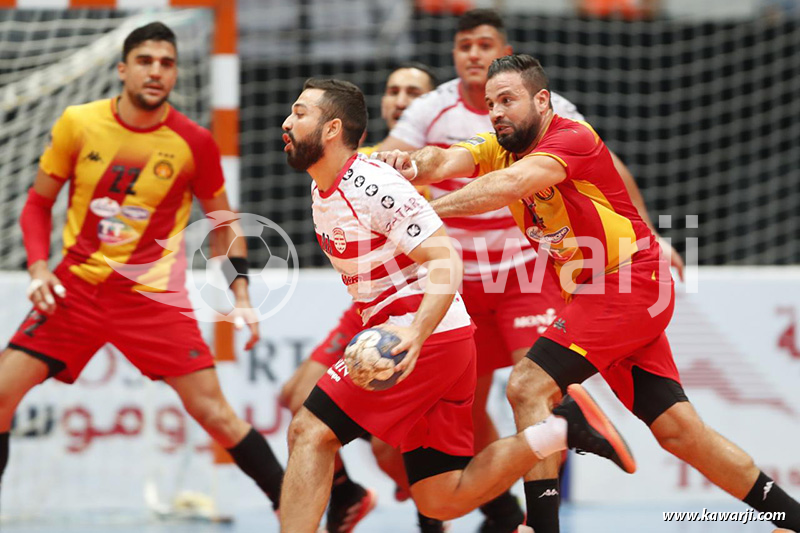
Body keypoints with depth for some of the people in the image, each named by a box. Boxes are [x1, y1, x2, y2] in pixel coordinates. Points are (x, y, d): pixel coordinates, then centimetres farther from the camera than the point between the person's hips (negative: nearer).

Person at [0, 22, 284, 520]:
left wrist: (241, 292, -1)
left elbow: (223, 219, 8)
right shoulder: (79, 124, -5)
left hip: (154, 293, -2)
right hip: (76, 286, 2)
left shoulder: (194, 142, -6)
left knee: (214, 411, -9)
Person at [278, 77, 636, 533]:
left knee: (309, 432, -13)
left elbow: (445, 260, -23)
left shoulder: (373, 186, -16)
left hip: (430, 337, -10)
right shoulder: (322, 193, 13)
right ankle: (563, 429, 5)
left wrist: (416, 333, -36)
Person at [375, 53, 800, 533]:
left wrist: (426, 210, -38)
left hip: (631, 283, -8)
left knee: (528, 387, -19)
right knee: (676, 430, 7)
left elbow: (511, 184, -33)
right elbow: (448, 161, -12)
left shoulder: (573, 137, -15)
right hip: (594, 295, 8)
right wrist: (415, 165, -35)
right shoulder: (499, 148, 7)